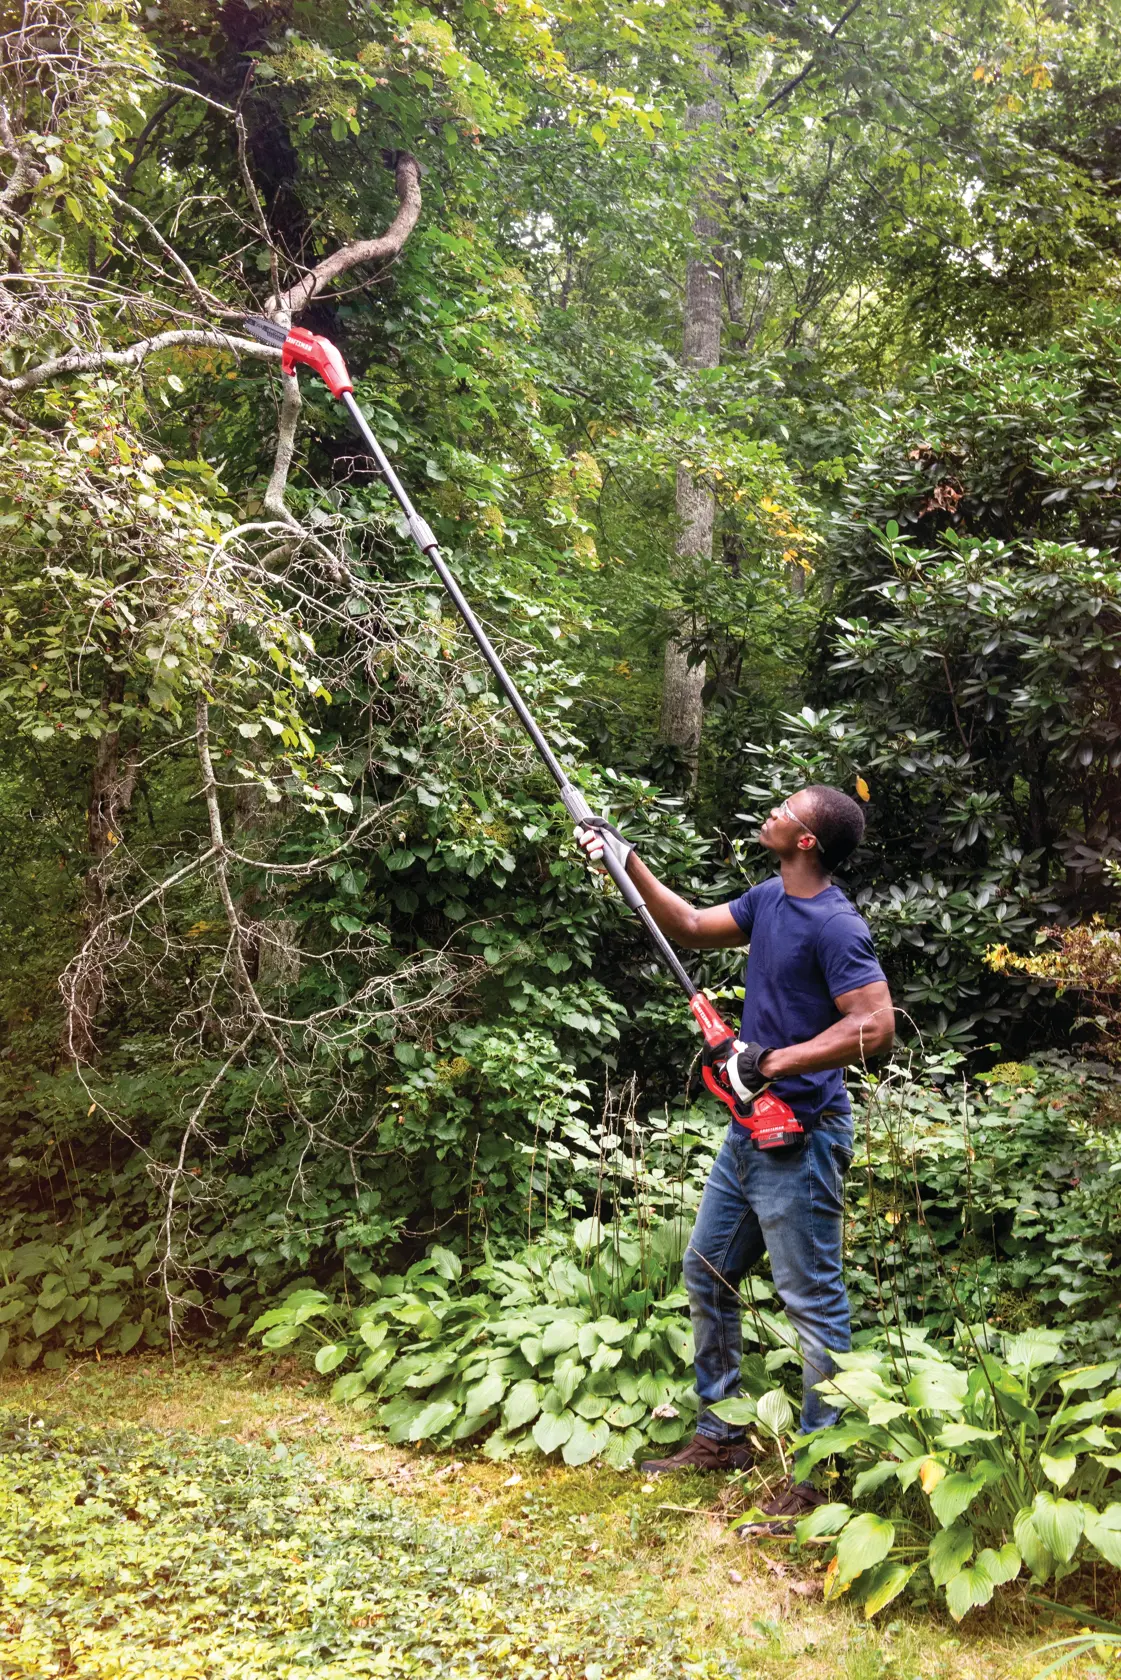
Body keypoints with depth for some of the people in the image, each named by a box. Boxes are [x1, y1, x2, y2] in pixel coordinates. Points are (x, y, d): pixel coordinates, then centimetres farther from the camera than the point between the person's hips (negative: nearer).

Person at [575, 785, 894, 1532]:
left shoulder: (835, 925, -19)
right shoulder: (769, 900, 7)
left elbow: (876, 1025, -26)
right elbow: (692, 928, 20)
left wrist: (772, 1062, -25)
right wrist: (628, 862, 14)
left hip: (800, 1140, -10)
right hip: (750, 1129, 10)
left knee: (814, 1301, 1)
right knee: (707, 1273, 17)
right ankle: (720, 1436, 31)